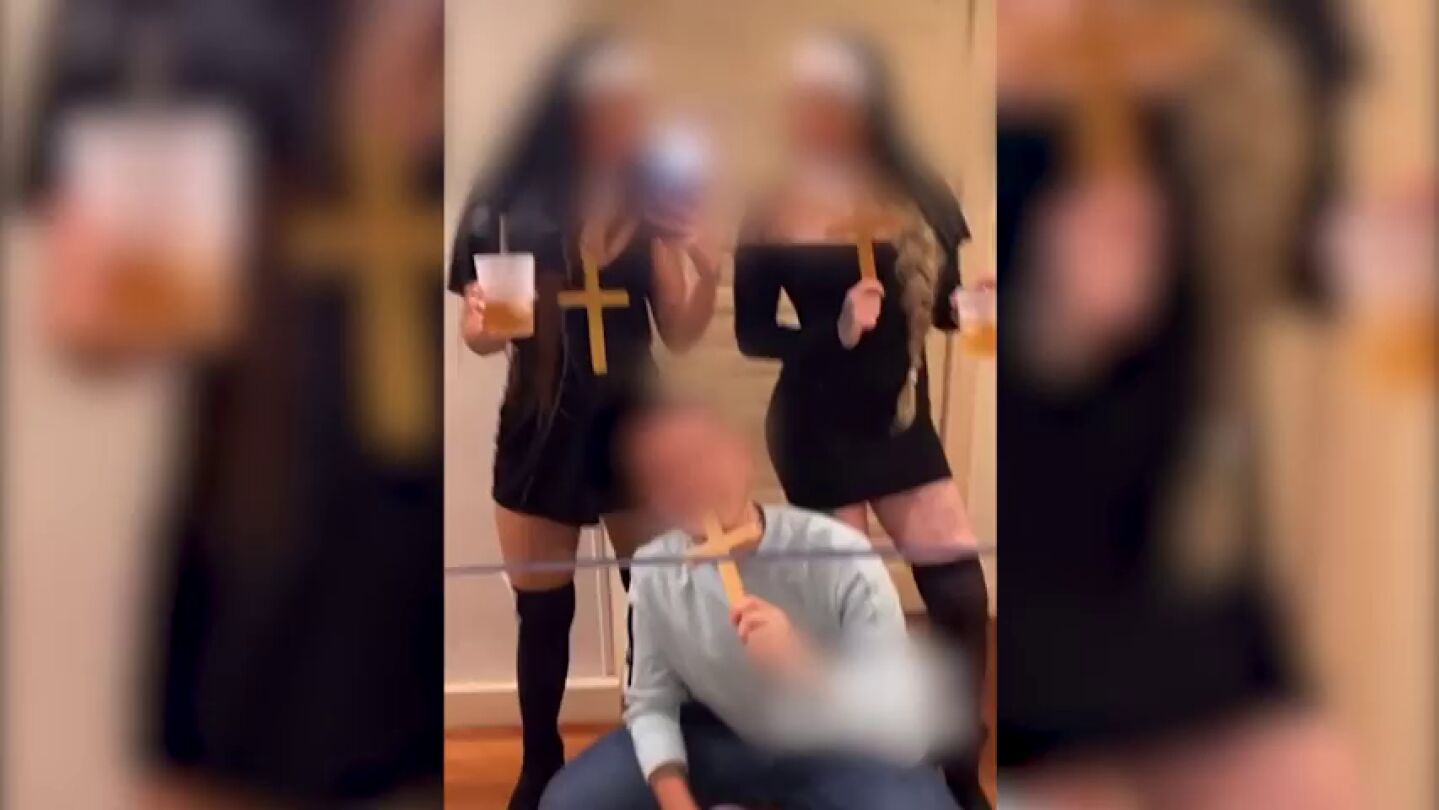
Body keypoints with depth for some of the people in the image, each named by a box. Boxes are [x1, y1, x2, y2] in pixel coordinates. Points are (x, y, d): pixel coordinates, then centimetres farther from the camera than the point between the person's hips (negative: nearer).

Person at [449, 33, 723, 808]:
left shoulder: (647, 207, -3)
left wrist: (708, 270, -18)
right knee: (543, 611, 9)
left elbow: (680, 335, 0)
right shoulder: (508, 204, -10)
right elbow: (480, 330, -3)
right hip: (543, 430, -1)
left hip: (634, 424, 2)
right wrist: (481, 326, -26)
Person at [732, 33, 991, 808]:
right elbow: (751, 334, -4)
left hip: (902, 421, 3)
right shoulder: (775, 213, -7)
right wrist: (836, 331, -21)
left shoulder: (916, 197, 0)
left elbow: (945, 304, 5)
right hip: (817, 430, -3)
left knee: (963, 599, -2)